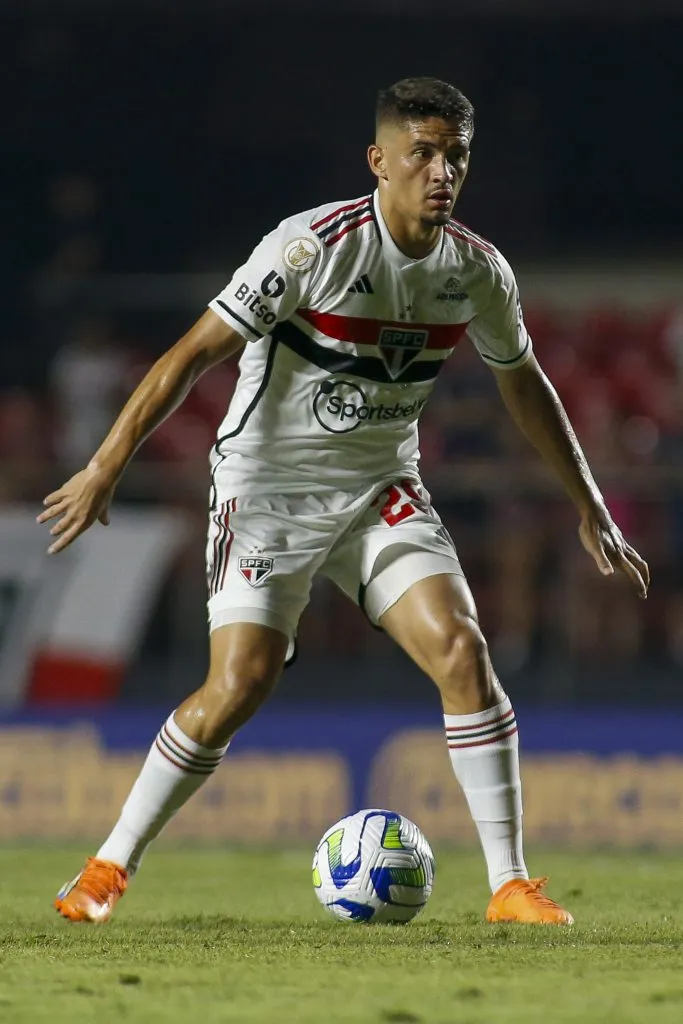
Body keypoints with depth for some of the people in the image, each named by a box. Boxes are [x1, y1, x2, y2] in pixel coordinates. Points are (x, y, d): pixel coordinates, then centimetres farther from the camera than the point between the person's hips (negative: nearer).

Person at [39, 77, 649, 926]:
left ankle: (509, 885, -9)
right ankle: (109, 868, 5)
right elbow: (196, 352, -19)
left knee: (461, 648, -15)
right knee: (239, 685, -14)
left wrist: (590, 508, 18)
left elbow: (523, 384, 15)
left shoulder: (479, 272, -3)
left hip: (380, 489, 4)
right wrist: (106, 466, -24)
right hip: (267, 483, -4)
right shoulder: (314, 247, -20)